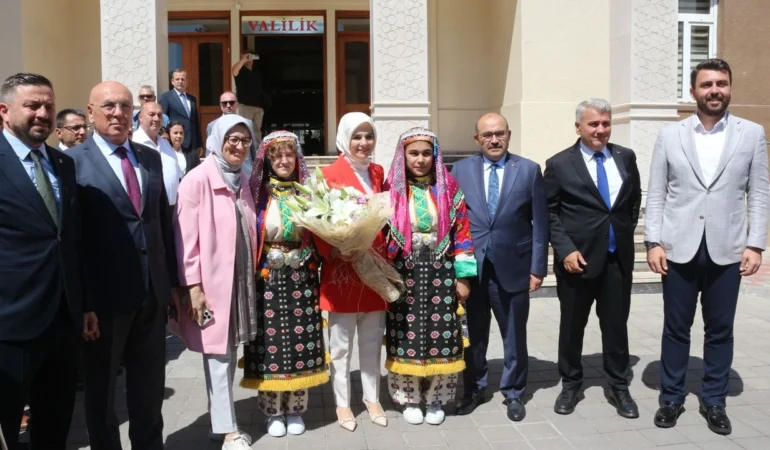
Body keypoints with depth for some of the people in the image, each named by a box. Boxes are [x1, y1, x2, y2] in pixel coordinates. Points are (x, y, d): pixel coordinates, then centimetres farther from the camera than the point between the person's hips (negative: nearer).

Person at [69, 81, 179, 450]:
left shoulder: (151, 158, 8)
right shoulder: (74, 161, -8)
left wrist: (172, 280, 10)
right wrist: (82, 301, -15)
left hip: (153, 292, 5)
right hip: (104, 296, -5)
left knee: (150, 384, 19)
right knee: (101, 387, 16)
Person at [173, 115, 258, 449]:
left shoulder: (242, 180, 10)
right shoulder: (197, 180, -11)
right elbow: (185, 238, -14)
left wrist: (253, 274, 13)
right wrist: (194, 286, -16)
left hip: (241, 278, 7)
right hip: (212, 280, -7)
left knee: (230, 351, 14)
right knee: (218, 354, 1)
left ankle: (220, 421, 26)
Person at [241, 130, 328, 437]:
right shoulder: (258, 191, -1)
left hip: (301, 275, 2)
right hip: (267, 276, -2)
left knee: (300, 341, 5)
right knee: (270, 340, 2)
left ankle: (295, 409, 21)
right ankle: (273, 411, 18)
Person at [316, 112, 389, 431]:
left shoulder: (378, 173, 10)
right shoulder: (329, 175, -8)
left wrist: (386, 254, 5)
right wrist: (333, 252, -23)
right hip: (342, 270, -5)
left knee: (372, 342, 15)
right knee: (341, 344, 8)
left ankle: (372, 399, 29)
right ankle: (342, 404, 23)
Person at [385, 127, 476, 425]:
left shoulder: (449, 188, 1)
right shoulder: (392, 190, 0)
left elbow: (462, 231, 0)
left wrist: (463, 276, -3)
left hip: (440, 272, 0)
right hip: (404, 274, 0)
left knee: (440, 336, 5)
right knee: (407, 336, 5)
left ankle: (435, 398, 22)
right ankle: (409, 398, 22)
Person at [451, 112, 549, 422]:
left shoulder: (529, 170, 1)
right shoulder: (460, 170, 3)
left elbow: (540, 224, 0)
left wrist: (538, 268, -4)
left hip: (513, 268, 0)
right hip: (471, 267, 1)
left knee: (514, 336, 12)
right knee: (473, 335, 12)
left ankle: (513, 393, 29)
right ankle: (474, 390, 30)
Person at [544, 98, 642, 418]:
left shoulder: (626, 157, 6)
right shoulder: (559, 164, -5)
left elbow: (635, 198, 18)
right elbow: (549, 213, -5)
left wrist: (626, 232, 8)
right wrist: (565, 249, -14)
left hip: (618, 258, 3)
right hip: (577, 258, -2)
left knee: (616, 325, 11)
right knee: (572, 326, 10)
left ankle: (619, 387, 26)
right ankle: (570, 384, 28)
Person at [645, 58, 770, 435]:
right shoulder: (670, 135, 4)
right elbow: (656, 194, 2)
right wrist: (653, 242, -5)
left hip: (727, 250, 0)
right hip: (679, 248, 0)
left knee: (720, 330, 10)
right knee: (676, 328, 9)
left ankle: (714, 402, 25)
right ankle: (671, 398, 24)